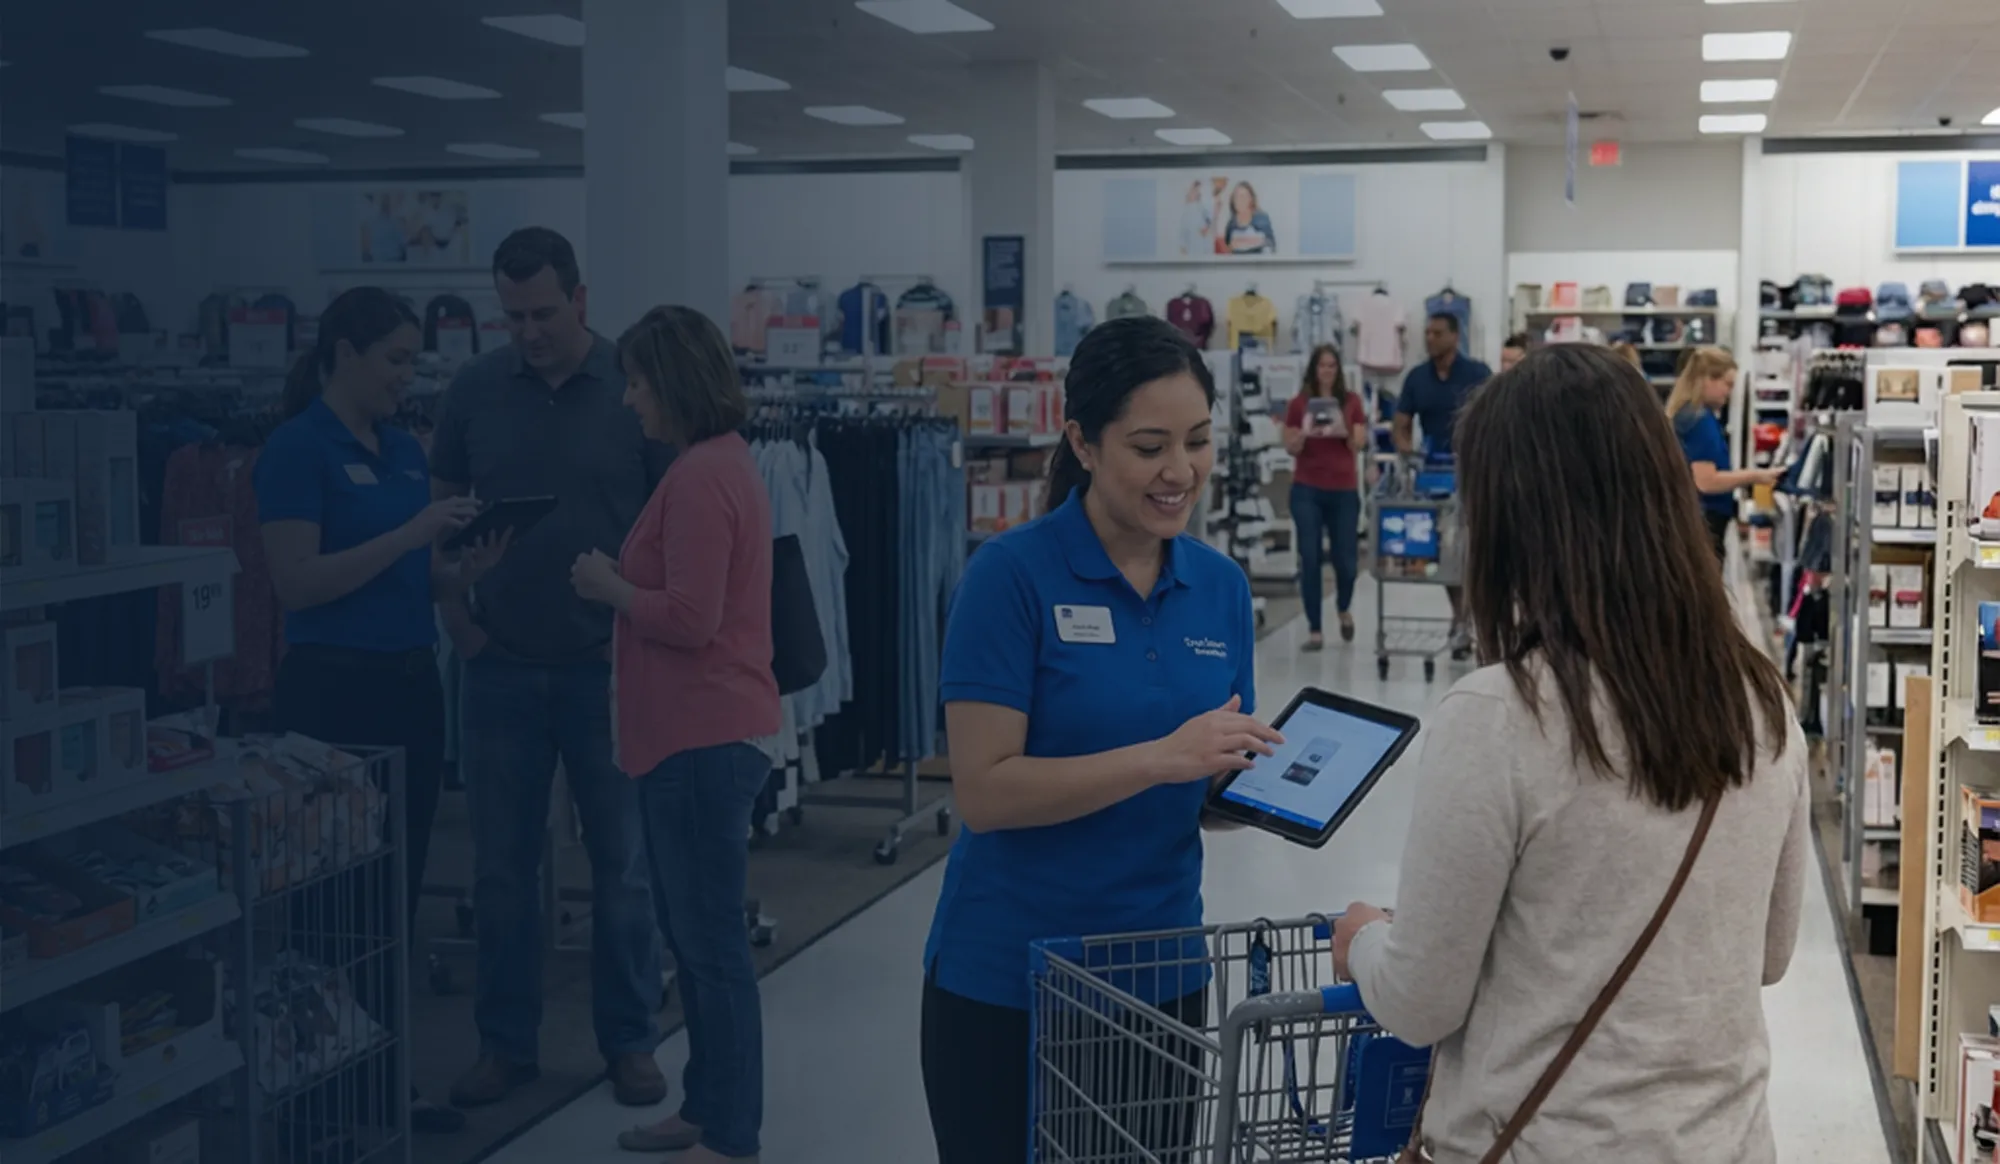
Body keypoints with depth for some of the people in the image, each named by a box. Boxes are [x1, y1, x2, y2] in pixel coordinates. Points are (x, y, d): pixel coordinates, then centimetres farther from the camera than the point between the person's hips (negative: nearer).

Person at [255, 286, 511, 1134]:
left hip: (412, 683, 8)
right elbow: (297, 582, -18)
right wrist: (411, 533, -22)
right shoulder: (298, 448, -10)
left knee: (400, 883, 11)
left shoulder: (404, 449, 13)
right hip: (335, 687, -8)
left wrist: (468, 569, -3)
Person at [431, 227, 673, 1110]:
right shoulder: (477, 388, 2)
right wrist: (452, 614, 2)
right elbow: (441, 505, 12)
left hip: (606, 666, -2)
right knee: (501, 866, 10)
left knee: (623, 863, 7)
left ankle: (629, 1042, 21)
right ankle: (505, 1043, 24)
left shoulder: (634, 385, -6)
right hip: (503, 666, 3)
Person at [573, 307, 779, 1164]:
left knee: (711, 940, -3)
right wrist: (625, 587, 12)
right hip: (698, 732, 11)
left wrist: (610, 588, -7)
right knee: (696, 935, 18)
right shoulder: (725, 460, 15)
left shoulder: (700, 477, -17)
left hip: (703, 739, -11)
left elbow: (691, 618, -21)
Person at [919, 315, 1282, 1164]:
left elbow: (1210, 789, 9)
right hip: (1006, 985, -5)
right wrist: (1159, 757, -27)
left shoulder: (1221, 586, 3)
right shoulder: (1013, 574, -13)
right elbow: (985, 791, -18)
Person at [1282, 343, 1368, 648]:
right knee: (1310, 559, -6)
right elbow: (1291, 449, 1)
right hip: (1307, 490, -1)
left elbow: (1359, 445, -1)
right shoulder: (1299, 404, 4)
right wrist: (1305, 433, -18)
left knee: (1346, 560, 1)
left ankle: (1343, 609, 32)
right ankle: (1314, 630, 1)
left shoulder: (1352, 402, 5)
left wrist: (1344, 432, -21)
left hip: (1344, 490, 1)